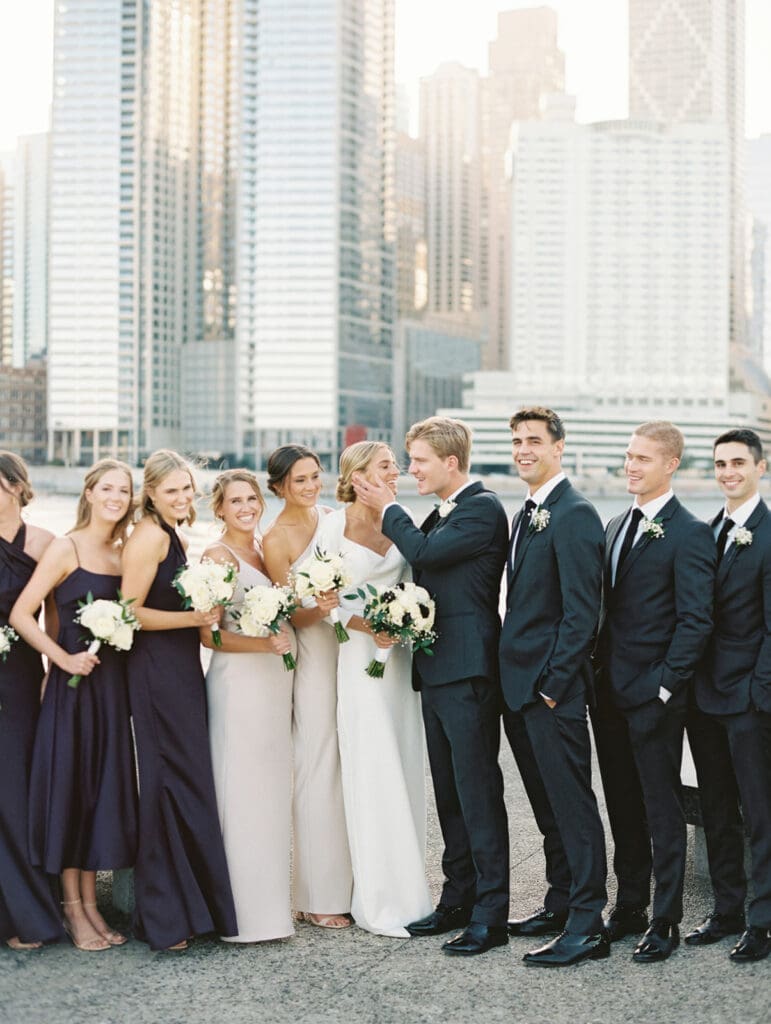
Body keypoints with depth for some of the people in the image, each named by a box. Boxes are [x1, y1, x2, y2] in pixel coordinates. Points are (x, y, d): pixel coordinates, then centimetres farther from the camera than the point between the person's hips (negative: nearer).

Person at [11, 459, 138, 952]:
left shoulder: (126, 551, 9)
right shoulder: (66, 548, -8)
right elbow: (21, 615, -12)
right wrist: (63, 658, -15)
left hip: (113, 684, 6)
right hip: (74, 685, -6)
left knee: (105, 790, 10)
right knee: (70, 788, 2)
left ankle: (91, 906, 22)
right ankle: (73, 911, 14)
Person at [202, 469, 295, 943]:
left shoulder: (267, 548, 12)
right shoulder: (217, 556, -8)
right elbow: (209, 634, -10)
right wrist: (263, 643, -20)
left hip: (277, 680, 7)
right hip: (238, 681, -7)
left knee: (274, 788, 12)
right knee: (242, 790, -3)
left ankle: (271, 899, 22)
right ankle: (245, 909, 4)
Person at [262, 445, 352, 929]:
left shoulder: (331, 517, 8)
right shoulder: (276, 540, -8)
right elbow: (291, 617, -7)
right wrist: (320, 610, -26)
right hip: (316, 657, -6)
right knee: (320, 770, -3)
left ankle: (354, 883, 20)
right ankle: (320, 898, 7)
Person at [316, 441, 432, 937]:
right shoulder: (335, 526, -7)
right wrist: (369, 627, -18)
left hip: (400, 655, 5)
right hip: (360, 656, -5)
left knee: (406, 770, 7)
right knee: (373, 773, -4)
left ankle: (409, 890, 16)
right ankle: (382, 901, 4)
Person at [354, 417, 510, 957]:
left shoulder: (483, 508, -12)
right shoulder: (441, 513, 17)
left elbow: (425, 552, -20)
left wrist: (389, 509, -6)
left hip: (468, 671, -10)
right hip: (437, 669, 10)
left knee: (479, 792, -5)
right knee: (450, 792, 15)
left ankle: (491, 913, 1)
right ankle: (458, 900, 24)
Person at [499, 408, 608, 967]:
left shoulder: (575, 514, -14)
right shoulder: (528, 513, 16)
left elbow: (582, 611, -18)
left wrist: (553, 684, -18)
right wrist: (516, 678, 13)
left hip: (554, 689, -9)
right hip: (521, 687, 9)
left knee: (573, 805, -4)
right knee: (549, 805, 16)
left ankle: (587, 928, 2)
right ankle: (562, 904, 27)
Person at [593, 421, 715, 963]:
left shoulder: (689, 533, -10)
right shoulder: (616, 526, 14)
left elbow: (696, 622, -14)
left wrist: (662, 685, -17)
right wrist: (598, 675, 9)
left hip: (654, 698, -7)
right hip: (610, 693, 7)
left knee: (662, 810, 2)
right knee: (623, 808, 15)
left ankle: (666, 922, 12)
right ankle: (629, 908, 26)